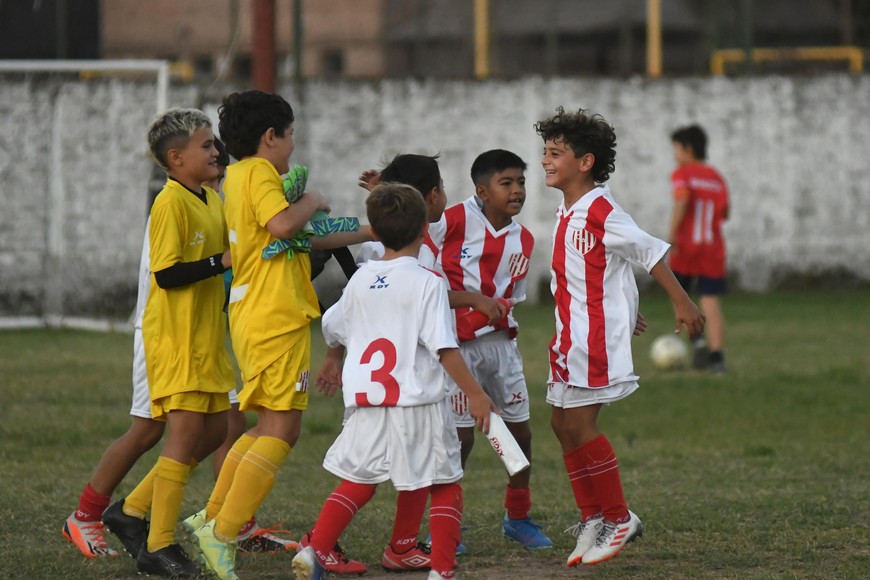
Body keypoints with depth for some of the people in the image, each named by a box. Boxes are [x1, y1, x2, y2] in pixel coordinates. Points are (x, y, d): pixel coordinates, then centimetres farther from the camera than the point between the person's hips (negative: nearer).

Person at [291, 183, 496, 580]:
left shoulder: (361, 280, 9)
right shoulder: (427, 282, -9)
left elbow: (332, 330, 24)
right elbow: (444, 347, -15)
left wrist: (334, 368, 44)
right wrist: (474, 393, -10)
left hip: (367, 402, 5)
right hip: (418, 406, -5)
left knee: (357, 482, 16)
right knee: (446, 487, 7)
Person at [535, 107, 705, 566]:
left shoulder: (600, 212, -17)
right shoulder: (568, 210, 12)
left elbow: (650, 252, -14)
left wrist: (682, 304, -11)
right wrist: (624, 310, 30)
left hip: (596, 335, -9)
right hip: (571, 334, 9)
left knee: (579, 425, -9)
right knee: (562, 423, 9)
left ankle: (618, 519, 3)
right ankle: (593, 518, 18)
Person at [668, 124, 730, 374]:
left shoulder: (682, 174, -3)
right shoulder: (717, 178, 12)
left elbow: (682, 200, -20)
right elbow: (724, 212, 9)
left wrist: (672, 235, -23)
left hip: (686, 247, -4)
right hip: (713, 248, 4)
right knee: (711, 301, 1)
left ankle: (698, 339, -6)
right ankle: (716, 356, -8)